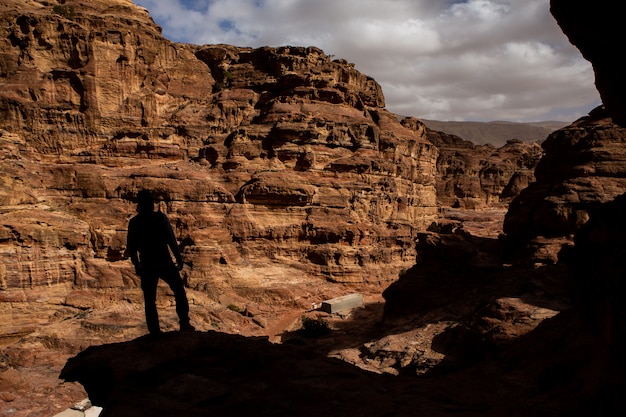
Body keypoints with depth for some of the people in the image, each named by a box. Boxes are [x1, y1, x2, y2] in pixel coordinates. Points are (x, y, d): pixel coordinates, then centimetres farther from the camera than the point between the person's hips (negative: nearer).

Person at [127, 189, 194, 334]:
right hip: (165, 264, -2)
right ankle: (184, 323, 11)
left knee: (149, 300, 10)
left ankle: (154, 331, 10)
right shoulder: (161, 217, -8)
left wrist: (137, 265, 13)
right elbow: (171, 241, -12)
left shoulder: (134, 222, 0)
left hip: (146, 267, 2)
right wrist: (179, 259, -4)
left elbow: (131, 247, 2)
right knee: (179, 292, 14)